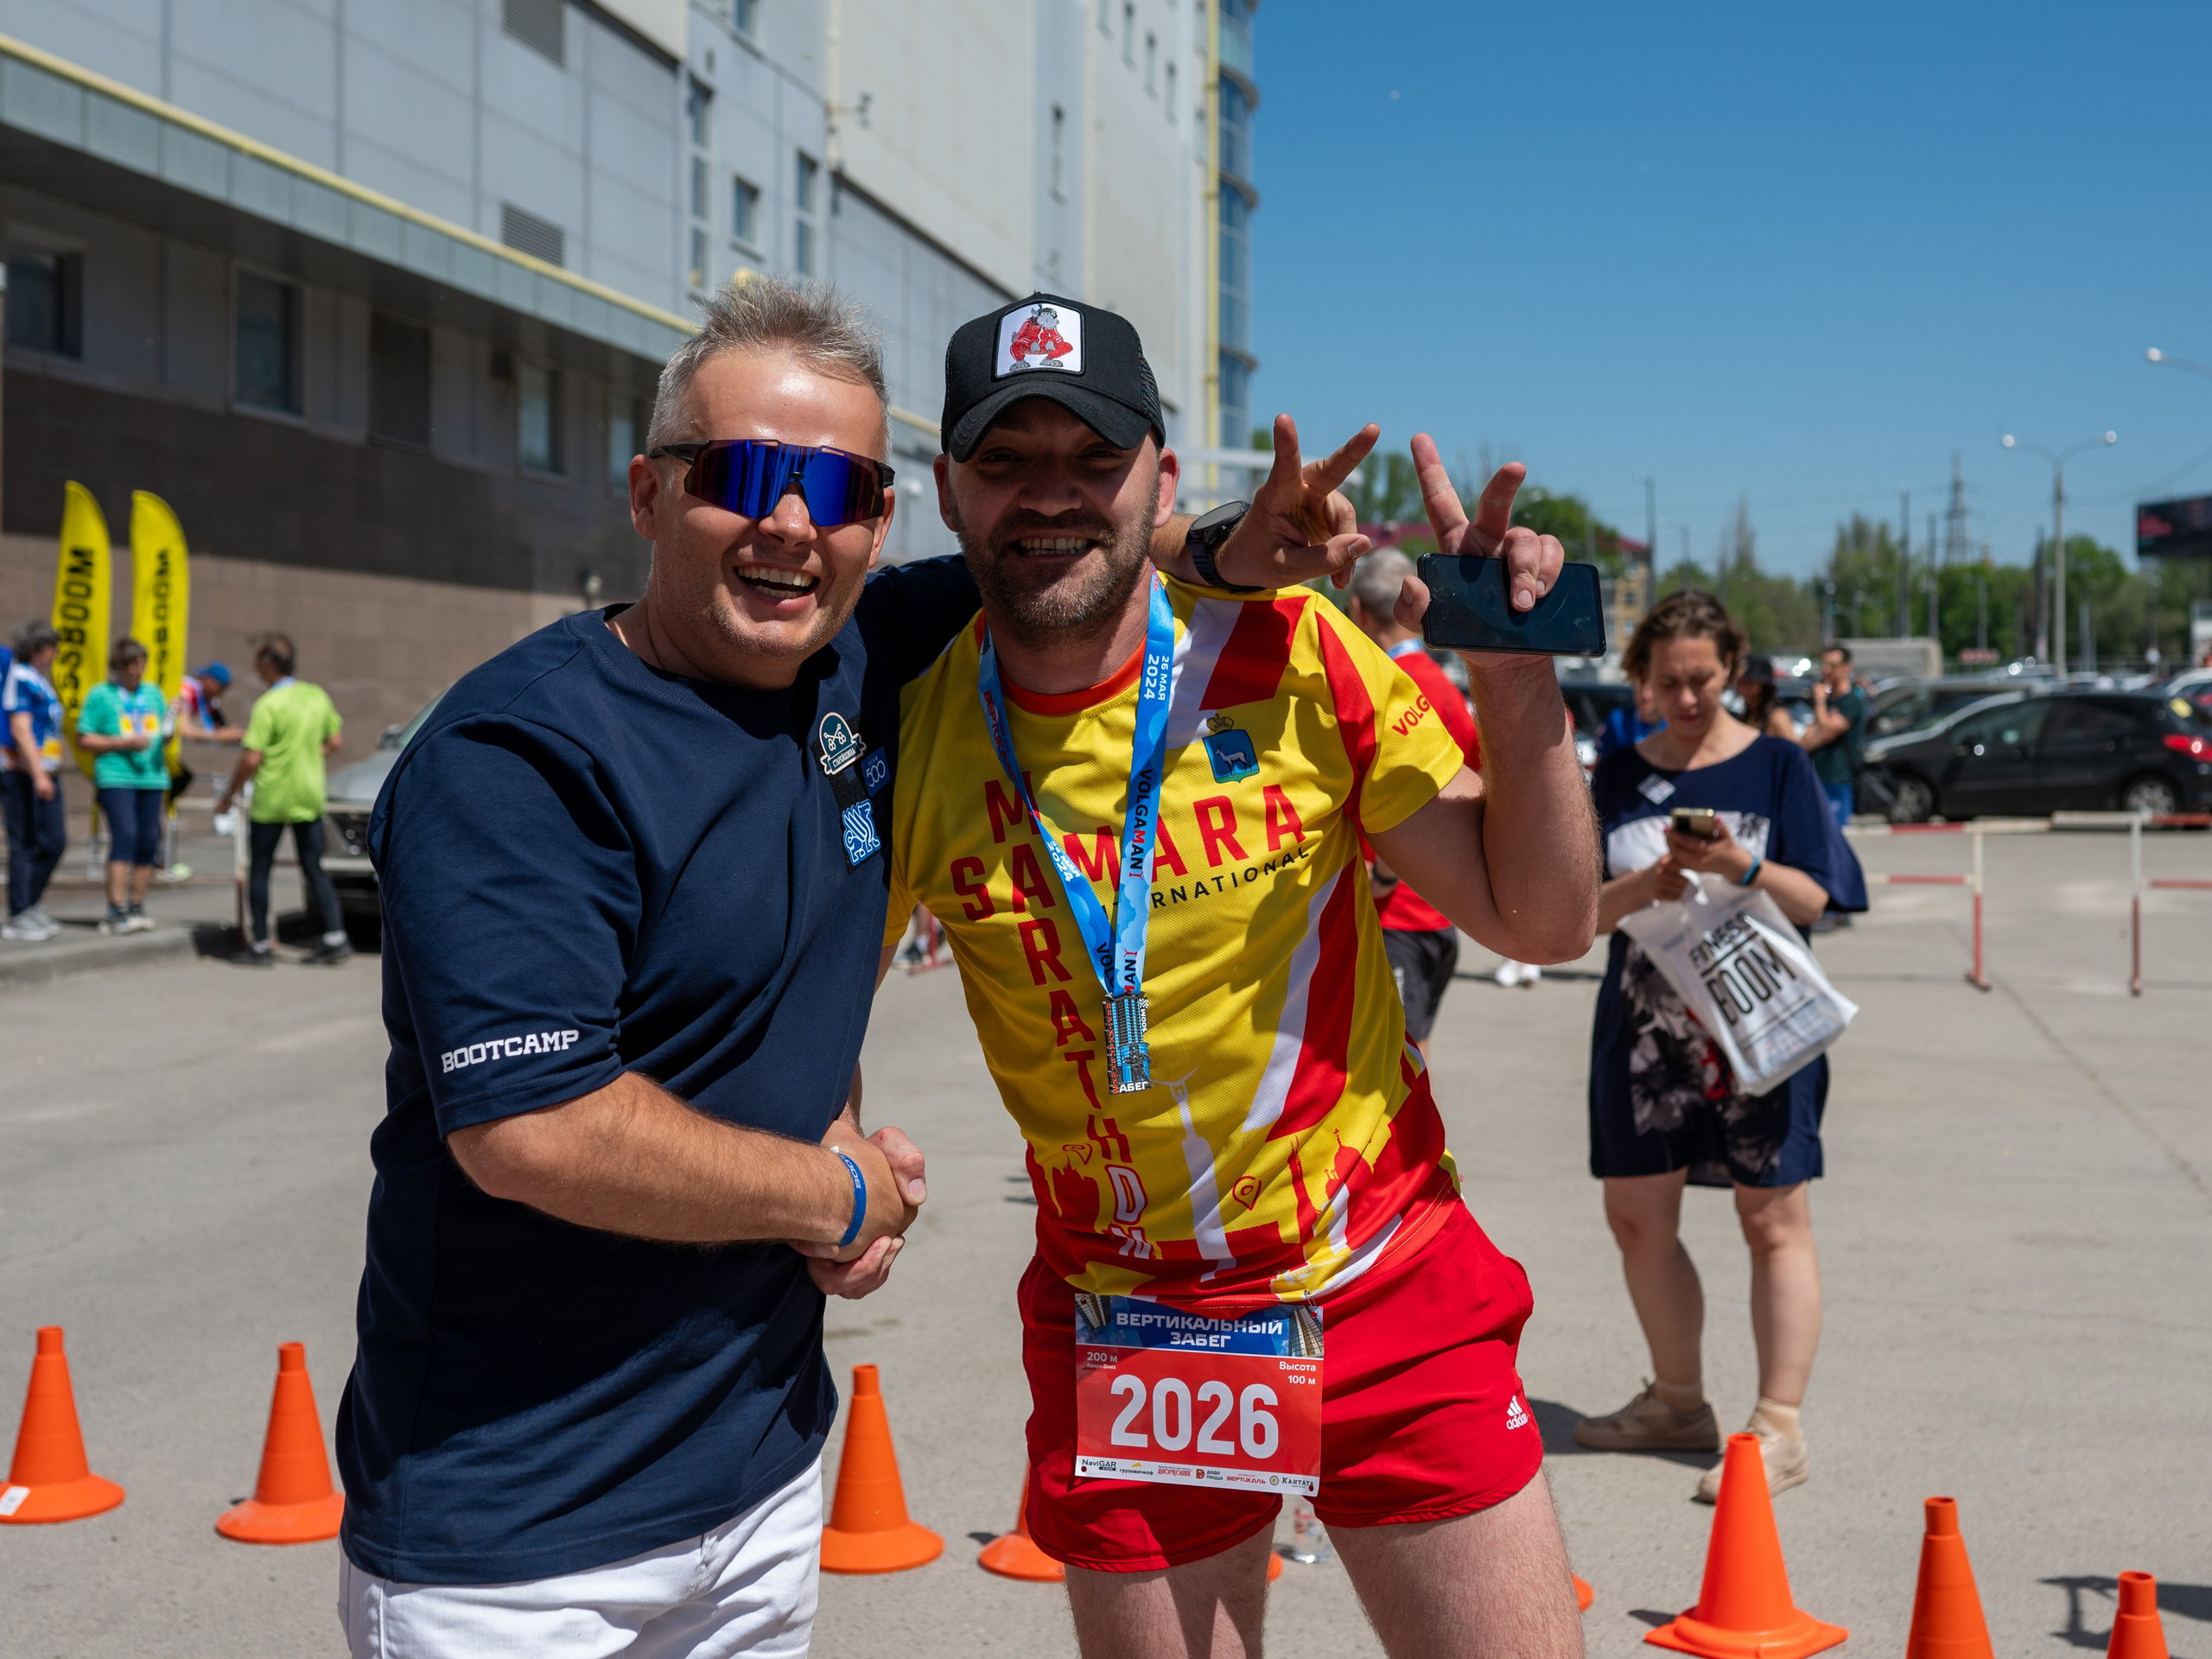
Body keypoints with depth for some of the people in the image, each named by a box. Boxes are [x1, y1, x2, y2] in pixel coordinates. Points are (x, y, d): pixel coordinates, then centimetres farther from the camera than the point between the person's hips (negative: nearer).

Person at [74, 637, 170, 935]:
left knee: (149, 841, 3)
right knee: (125, 835, -16)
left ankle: (137, 907, 13)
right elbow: (84, 740, -3)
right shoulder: (100, 695, 1)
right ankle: (116, 911, -17)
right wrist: (124, 744, -13)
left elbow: (165, 736, 22)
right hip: (116, 777, -5)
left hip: (152, 777, 5)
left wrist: (169, 732, -2)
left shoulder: (154, 693, 17)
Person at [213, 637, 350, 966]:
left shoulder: (268, 705, -16)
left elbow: (251, 760, -18)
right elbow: (334, 742, 12)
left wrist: (228, 796, -7)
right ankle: (335, 937, 1)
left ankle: (260, 946, 7)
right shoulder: (318, 696, 3)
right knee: (314, 869, 11)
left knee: (259, 870, 6)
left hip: (271, 800, -6)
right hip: (310, 797, 6)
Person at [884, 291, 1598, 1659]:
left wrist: (1517, 676, -19)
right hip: (1119, 1333, 1)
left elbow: (1544, 920, -7)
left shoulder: (1292, 657, -10)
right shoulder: (913, 728, -6)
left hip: (1392, 1295, -1)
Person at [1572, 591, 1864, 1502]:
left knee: (1773, 1218, -3)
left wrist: (1742, 865, -22)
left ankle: (1779, 1428, 2)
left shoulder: (1777, 764, 1)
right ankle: (1677, 1402, 25)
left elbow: (1814, 899, -4)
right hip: (1645, 1023, 4)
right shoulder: (1620, 775, 7)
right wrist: (1653, 879, -18)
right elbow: (1590, 909, 1)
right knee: (1636, 1214, 9)